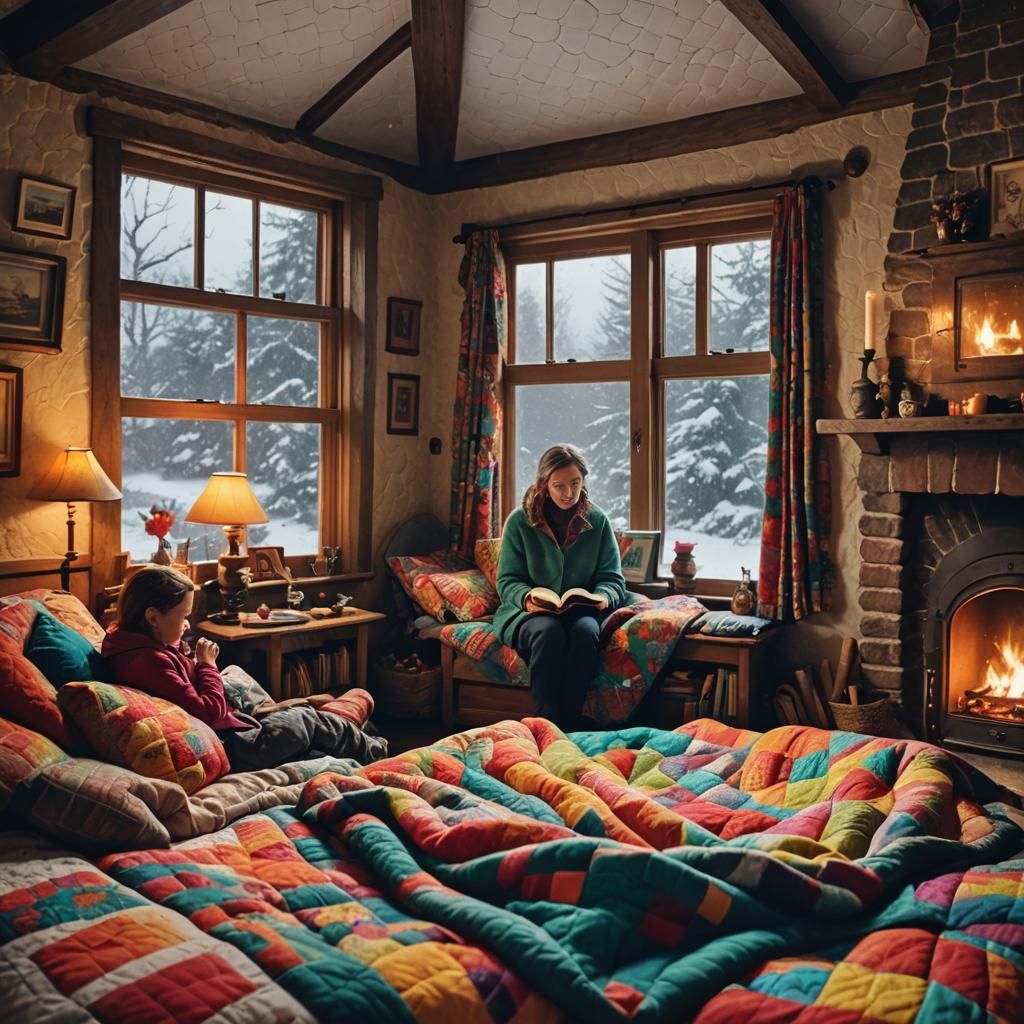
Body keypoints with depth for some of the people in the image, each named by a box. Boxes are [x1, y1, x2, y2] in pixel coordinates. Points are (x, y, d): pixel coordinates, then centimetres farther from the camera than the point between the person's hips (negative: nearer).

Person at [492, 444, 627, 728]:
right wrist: (526, 598, -23)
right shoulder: (520, 521, 0)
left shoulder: (598, 521, 5)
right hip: (529, 612, -1)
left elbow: (612, 578, 5)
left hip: (581, 611, 1)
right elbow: (507, 580, 0)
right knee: (548, 631, -36)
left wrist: (603, 597, -20)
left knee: (585, 631, -35)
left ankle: (568, 726, -30)